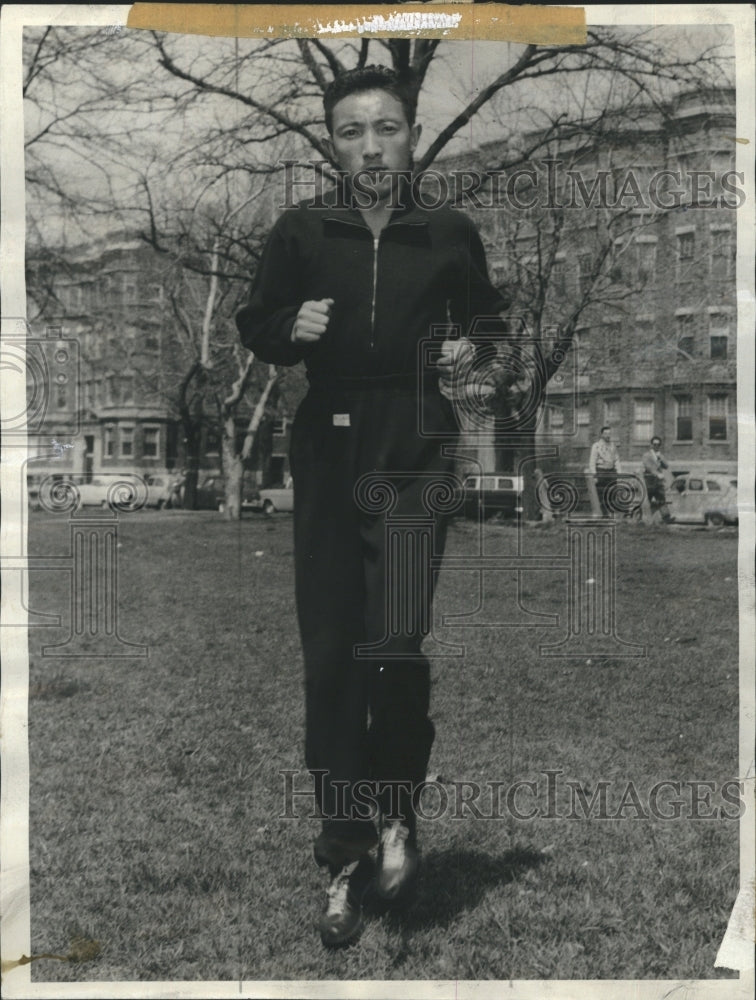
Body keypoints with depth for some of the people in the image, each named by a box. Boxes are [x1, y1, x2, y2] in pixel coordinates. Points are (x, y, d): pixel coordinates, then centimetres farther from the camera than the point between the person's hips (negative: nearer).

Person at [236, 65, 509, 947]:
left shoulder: (451, 235, 5)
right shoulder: (299, 231, 3)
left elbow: (490, 322, 20)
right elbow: (253, 327, 12)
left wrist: (470, 353, -1)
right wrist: (292, 329, -9)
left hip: (417, 459, 0)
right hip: (329, 455, 1)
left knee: (401, 648, -3)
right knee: (330, 656, 0)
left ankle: (394, 815, 24)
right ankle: (345, 857, 13)